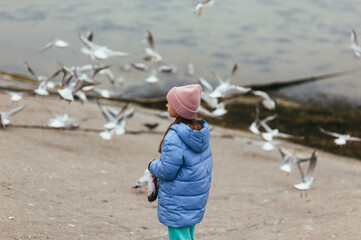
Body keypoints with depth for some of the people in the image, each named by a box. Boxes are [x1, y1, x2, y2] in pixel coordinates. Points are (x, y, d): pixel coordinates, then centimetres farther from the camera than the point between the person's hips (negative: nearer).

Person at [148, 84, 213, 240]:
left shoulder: (174, 137, -26)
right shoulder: (201, 130, 1)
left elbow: (166, 171, -23)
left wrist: (152, 165, -1)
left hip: (178, 201, -9)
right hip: (197, 196, 9)